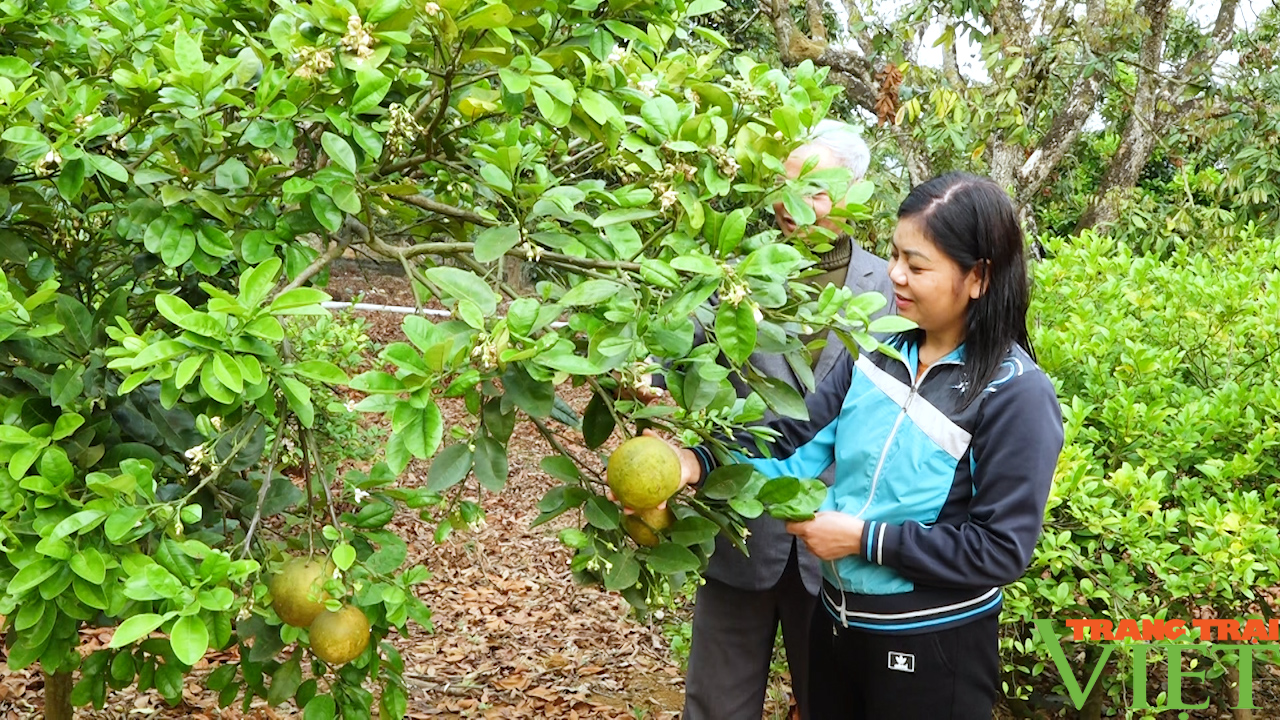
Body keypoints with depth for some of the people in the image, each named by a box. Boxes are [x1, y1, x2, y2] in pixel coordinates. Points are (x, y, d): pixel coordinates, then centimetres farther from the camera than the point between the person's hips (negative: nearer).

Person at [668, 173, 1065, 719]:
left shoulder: (1016, 393, -18)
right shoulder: (879, 351, 0)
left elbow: (1002, 547, -19)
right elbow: (798, 443, -3)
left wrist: (865, 537, -20)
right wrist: (701, 462, -18)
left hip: (932, 648, -5)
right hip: (836, 620, 6)